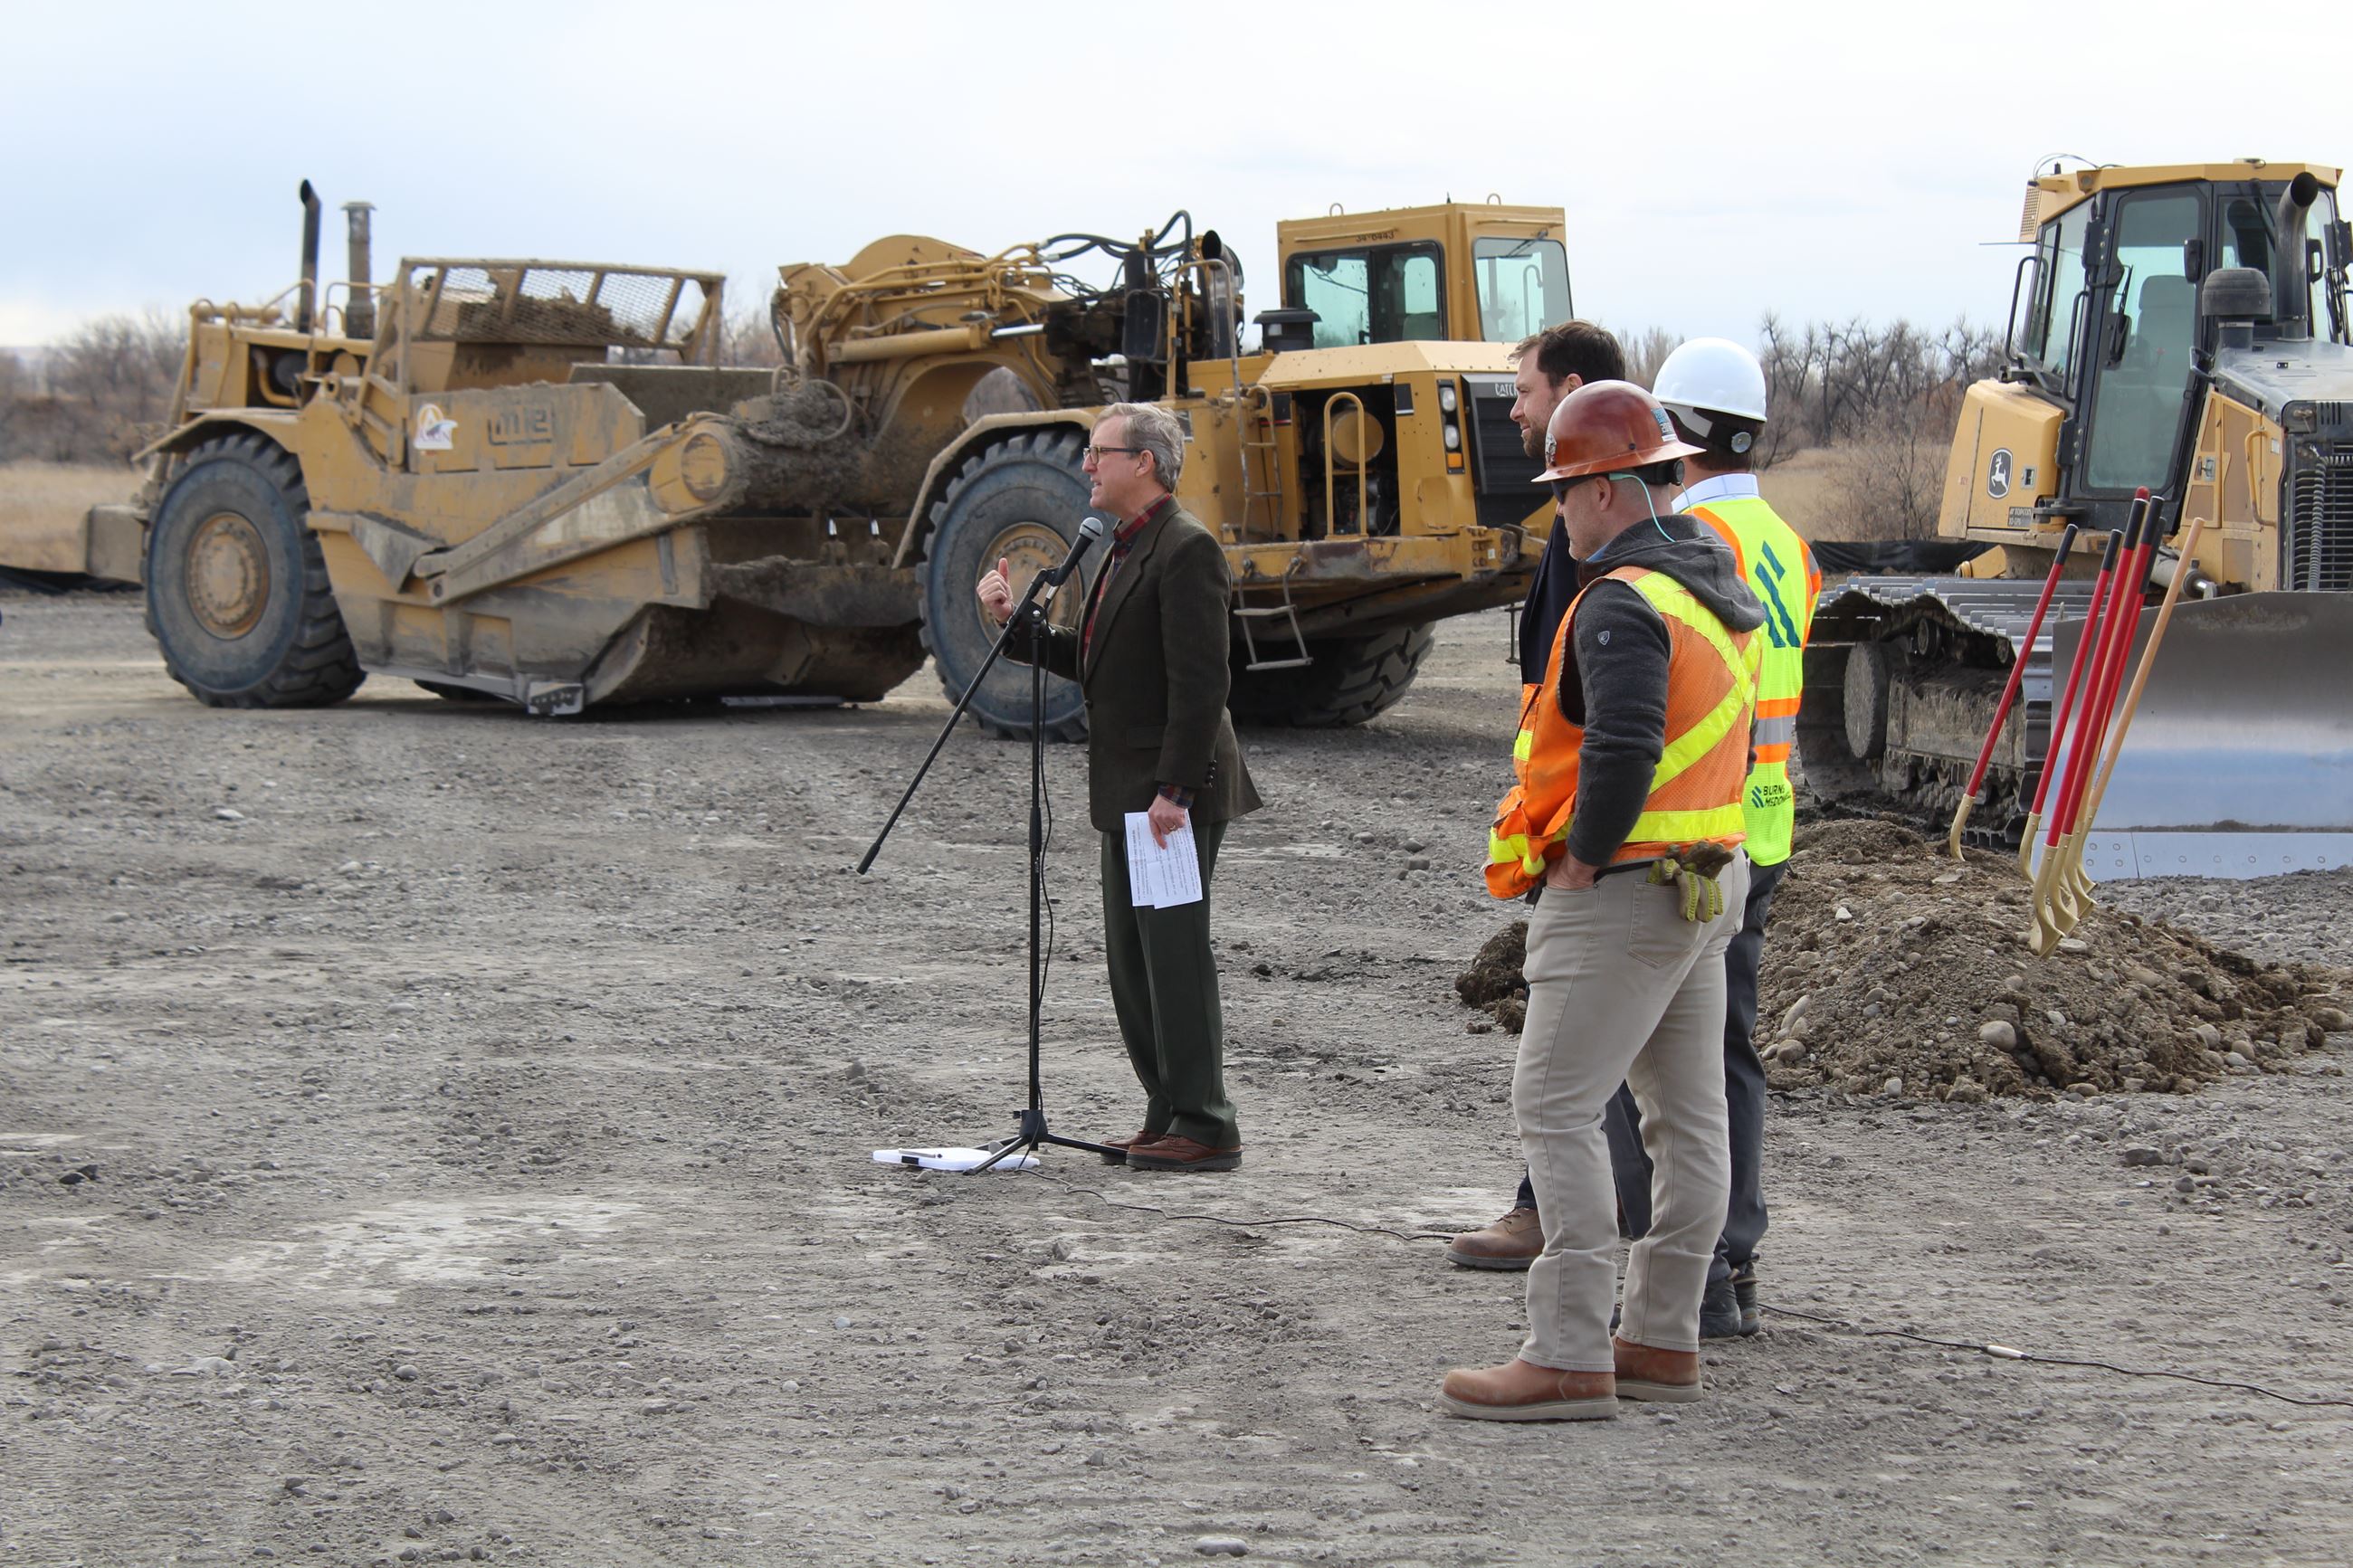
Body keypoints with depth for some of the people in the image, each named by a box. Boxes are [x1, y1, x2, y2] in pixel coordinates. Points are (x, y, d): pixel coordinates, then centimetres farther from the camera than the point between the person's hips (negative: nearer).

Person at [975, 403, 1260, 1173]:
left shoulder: (1186, 548, -15)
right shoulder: (1126, 549, 17)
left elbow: (1200, 679, -20)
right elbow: (1090, 661, 20)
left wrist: (1176, 789, -24)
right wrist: (1014, 623, 9)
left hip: (1173, 793, -10)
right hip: (1128, 792, 10)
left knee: (1176, 956, -8)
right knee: (1131, 962, 13)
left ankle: (1205, 1127, -3)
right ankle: (1169, 1116, 20)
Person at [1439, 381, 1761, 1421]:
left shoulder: (1623, 603, -18)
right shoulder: (1721, 592, 14)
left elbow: (1623, 745, -30)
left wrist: (1585, 853, -17)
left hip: (1621, 893, -10)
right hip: (1708, 883, 10)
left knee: (1557, 1109, -7)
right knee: (1687, 1118, 12)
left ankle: (1569, 1360, -9)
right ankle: (1662, 1342, 19)